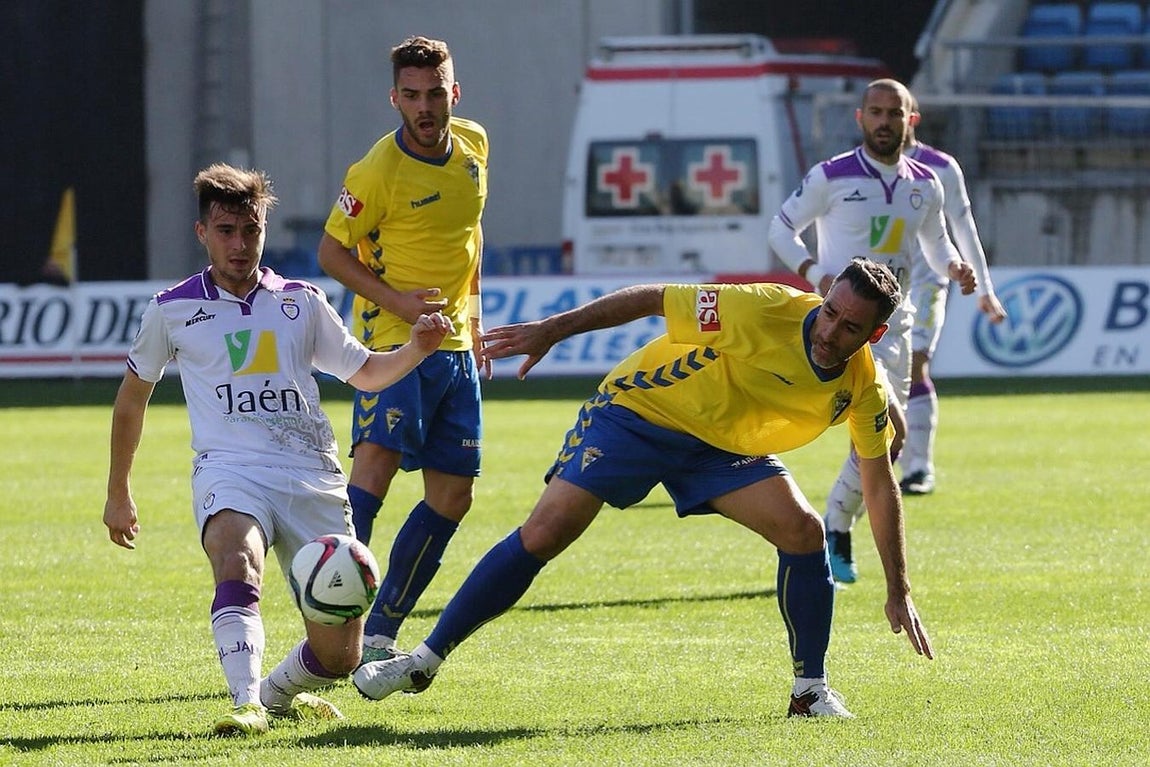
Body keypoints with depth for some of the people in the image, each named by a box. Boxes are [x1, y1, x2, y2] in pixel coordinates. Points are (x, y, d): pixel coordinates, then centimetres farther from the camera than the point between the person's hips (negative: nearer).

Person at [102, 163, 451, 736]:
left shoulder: (302, 303, 13)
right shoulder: (172, 311, 9)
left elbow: (366, 372, 23)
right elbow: (131, 398, 22)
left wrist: (416, 348, 2)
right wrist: (118, 493, 26)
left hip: (311, 475, 2)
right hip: (230, 471, -2)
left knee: (339, 656, -3)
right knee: (237, 564, -39)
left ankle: (278, 691, 29)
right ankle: (246, 705, -48)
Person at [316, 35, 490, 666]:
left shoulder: (472, 145, 5)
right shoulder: (377, 173, -16)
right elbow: (332, 252, -6)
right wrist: (396, 300, -19)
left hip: (454, 348, 7)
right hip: (394, 343, -7)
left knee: (451, 498, 7)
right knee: (375, 466, -24)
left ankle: (379, 635, 16)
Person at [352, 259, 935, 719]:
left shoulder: (862, 389, -14)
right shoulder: (766, 311, -30)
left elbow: (879, 486, -2)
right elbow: (652, 299, -20)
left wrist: (898, 591, -3)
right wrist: (552, 330, -21)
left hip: (723, 448, 4)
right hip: (637, 411, -4)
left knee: (803, 530, -18)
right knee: (543, 535, -14)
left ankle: (811, 689, -1)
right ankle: (424, 661, -4)